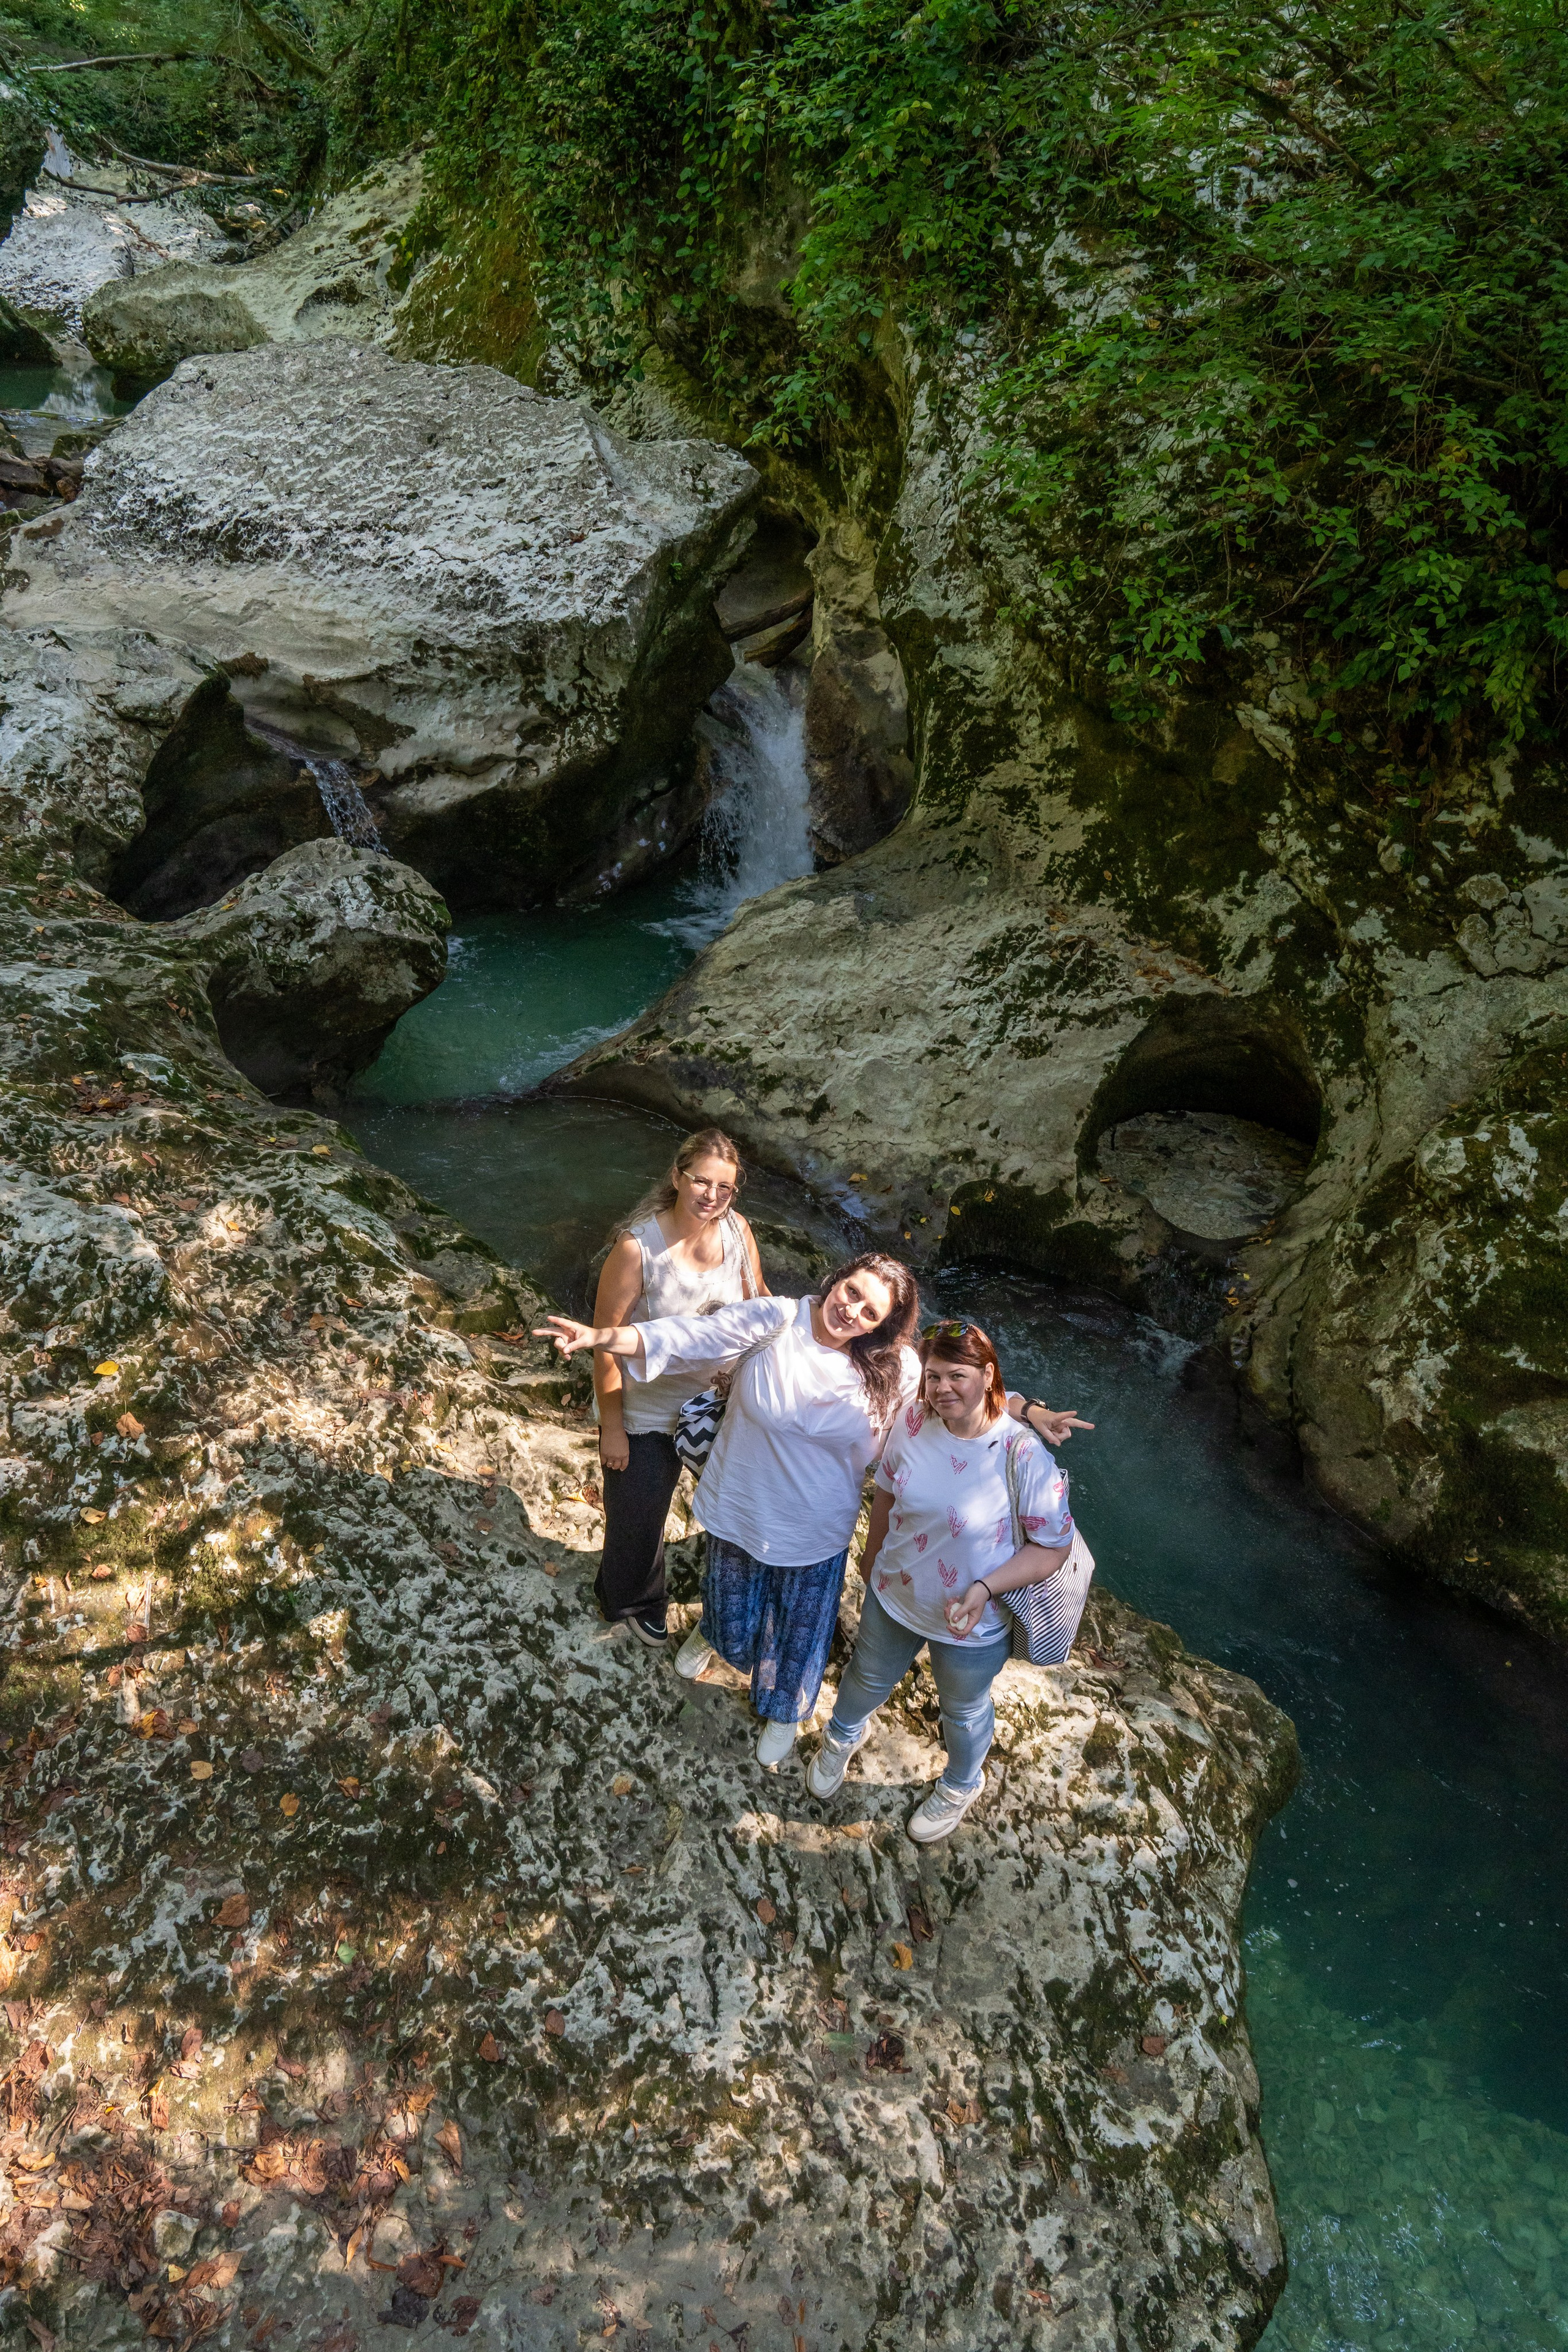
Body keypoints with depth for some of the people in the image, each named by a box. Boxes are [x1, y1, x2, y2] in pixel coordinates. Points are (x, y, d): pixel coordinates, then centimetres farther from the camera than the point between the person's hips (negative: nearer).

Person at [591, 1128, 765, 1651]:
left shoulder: (737, 1231, -15)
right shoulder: (637, 1248, -29)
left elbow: (758, 1301, 3)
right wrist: (612, 1427, -17)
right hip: (646, 1415, -4)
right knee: (639, 1516, 19)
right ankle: (632, 1600, 52)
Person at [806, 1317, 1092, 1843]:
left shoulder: (1025, 1457, -31)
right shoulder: (914, 1423, -19)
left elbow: (1054, 1546, -21)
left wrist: (985, 1588, -31)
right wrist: (872, 1555, 14)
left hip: (972, 1624, -3)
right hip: (893, 1598, 3)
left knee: (965, 1711, 27)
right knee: (868, 1679, 31)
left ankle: (960, 1786, 59)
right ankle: (843, 1735, 65)